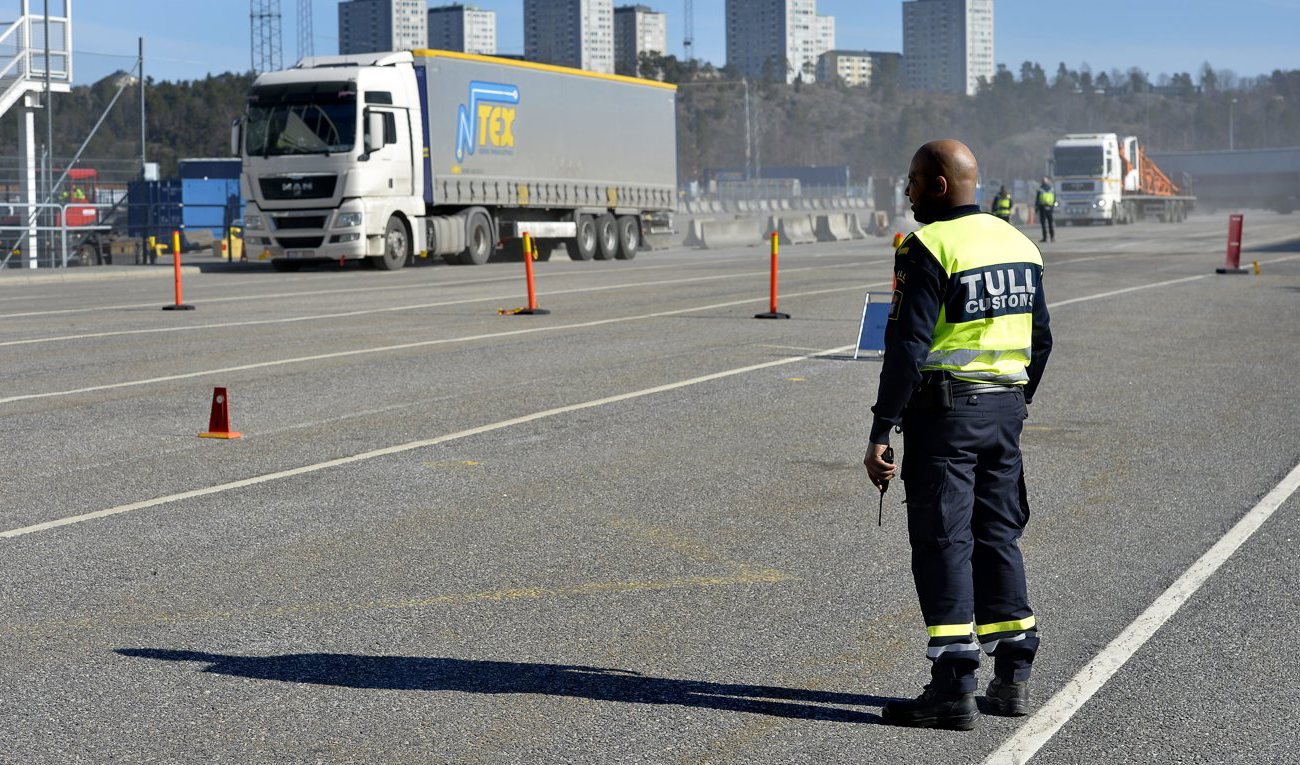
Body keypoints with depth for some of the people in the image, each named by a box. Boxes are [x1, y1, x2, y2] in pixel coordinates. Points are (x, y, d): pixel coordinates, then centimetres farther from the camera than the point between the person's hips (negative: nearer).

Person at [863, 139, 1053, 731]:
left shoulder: (928, 248, -13)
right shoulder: (1018, 244, 12)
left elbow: (908, 348, -18)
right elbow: (1041, 341, 16)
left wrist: (880, 435, -17)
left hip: (945, 411, -7)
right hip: (1005, 408, 8)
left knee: (943, 541, -4)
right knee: (998, 536, 15)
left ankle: (954, 689, -5)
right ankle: (1013, 677, 18)